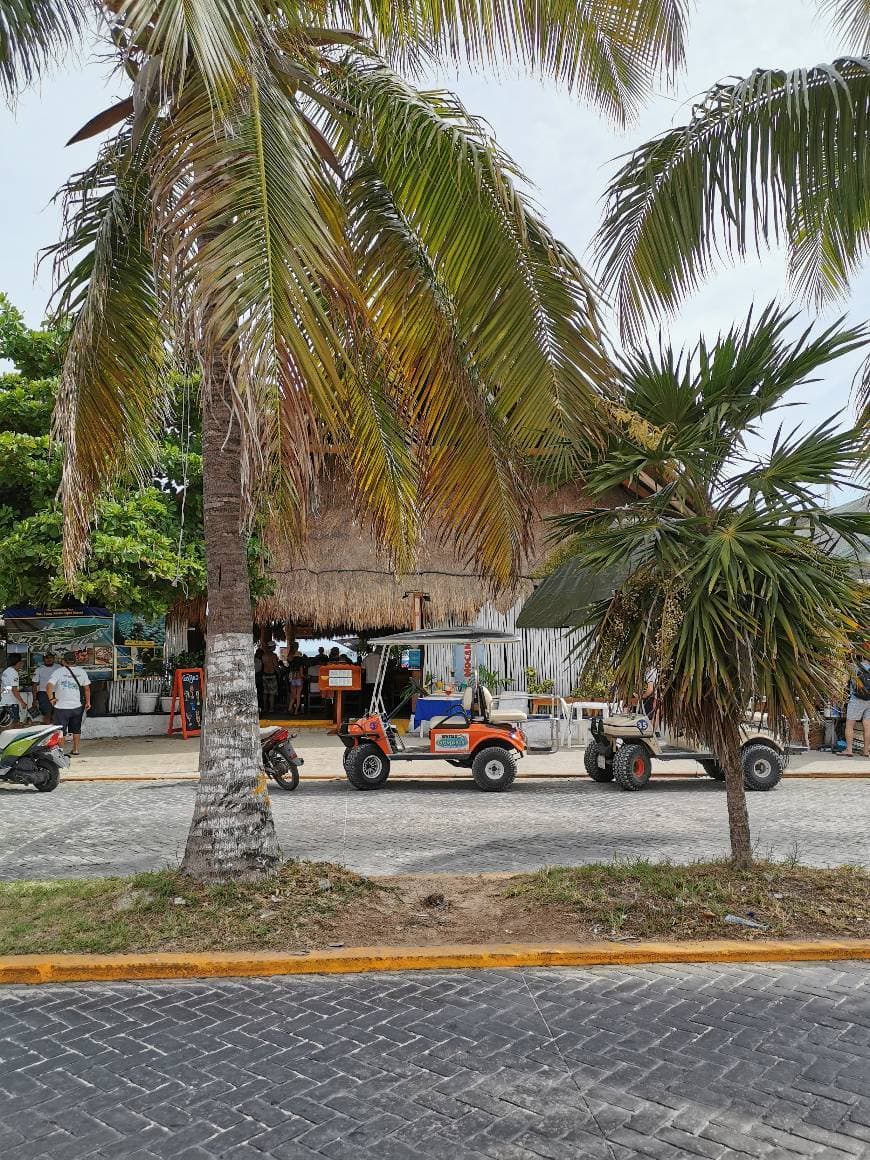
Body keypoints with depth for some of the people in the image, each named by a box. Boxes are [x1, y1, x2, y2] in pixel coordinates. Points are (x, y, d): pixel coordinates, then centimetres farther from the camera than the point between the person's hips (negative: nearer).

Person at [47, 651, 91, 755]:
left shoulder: (59, 671, -8)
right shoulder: (81, 672, 2)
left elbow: (49, 686, -19)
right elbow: (87, 688, 5)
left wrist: (51, 698, -6)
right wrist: (88, 702, 13)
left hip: (61, 707, -4)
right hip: (77, 707, 4)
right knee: (76, 729, 17)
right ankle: (75, 750, 24)